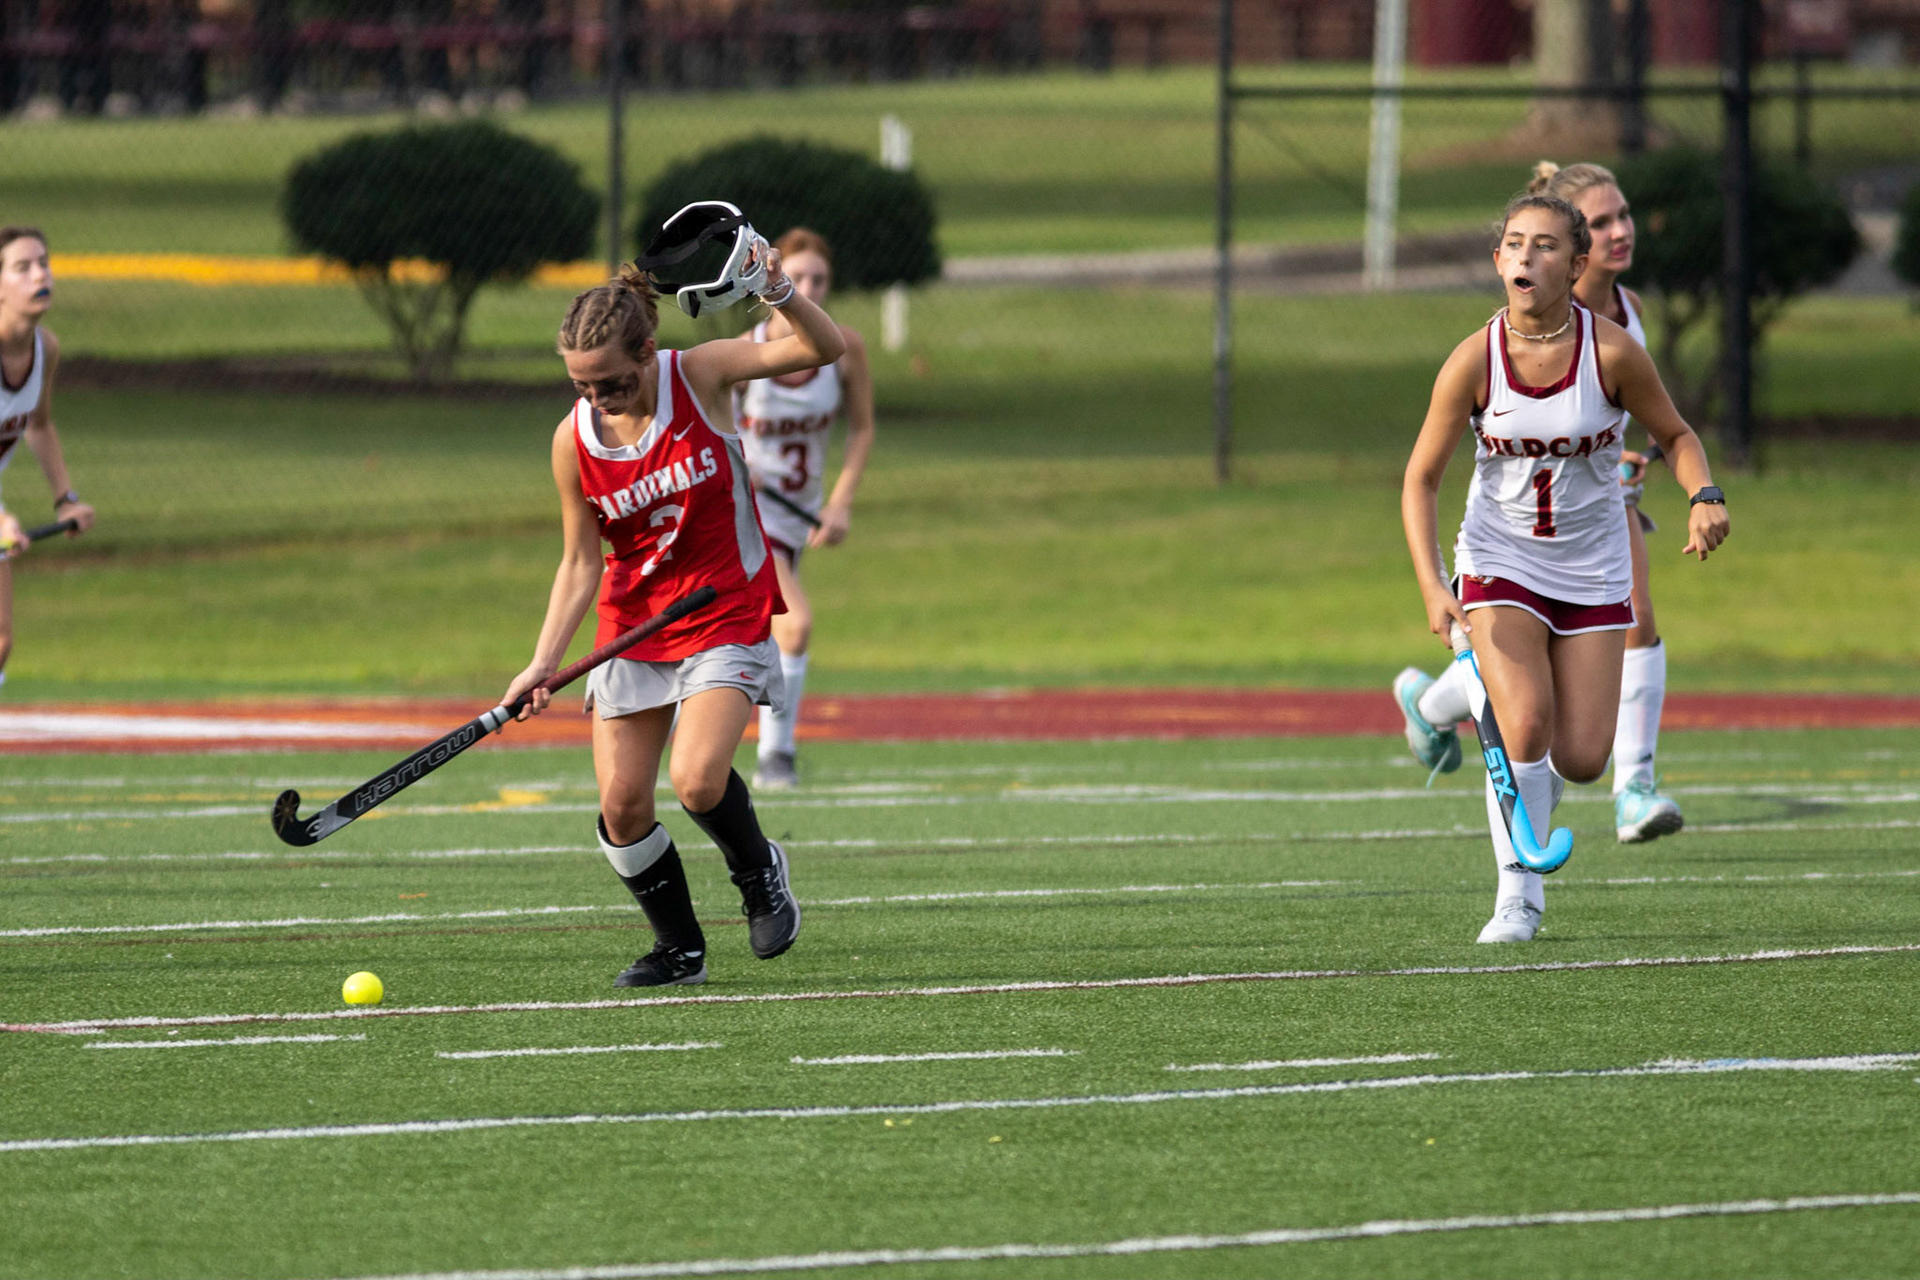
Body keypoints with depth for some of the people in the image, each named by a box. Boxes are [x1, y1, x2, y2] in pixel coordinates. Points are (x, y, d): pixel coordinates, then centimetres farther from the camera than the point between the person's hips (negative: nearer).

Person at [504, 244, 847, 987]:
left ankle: (758, 873, 10)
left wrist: (780, 293, -35)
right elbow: (580, 563, 0)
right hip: (632, 623, 3)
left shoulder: (700, 376, -14)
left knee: (697, 782, -23)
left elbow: (825, 349, -16)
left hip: (727, 613, -3)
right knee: (621, 803, -3)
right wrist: (545, 661, -9)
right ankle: (679, 949, 19)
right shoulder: (574, 441, -8)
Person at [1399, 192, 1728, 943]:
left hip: (1592, 573, 1)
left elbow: (1675, 435, 3)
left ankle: (1534, 788, 34)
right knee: (1527, 724, -22)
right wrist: (1431, 585, -17)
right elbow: (1421, 479, -5)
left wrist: (1704, 498, -17)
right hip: (1499, 564, -1)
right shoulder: (1474, 362, -13)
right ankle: (1519, 893, -7)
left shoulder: (1613, 352, -14)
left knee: (1581, 760, -4)